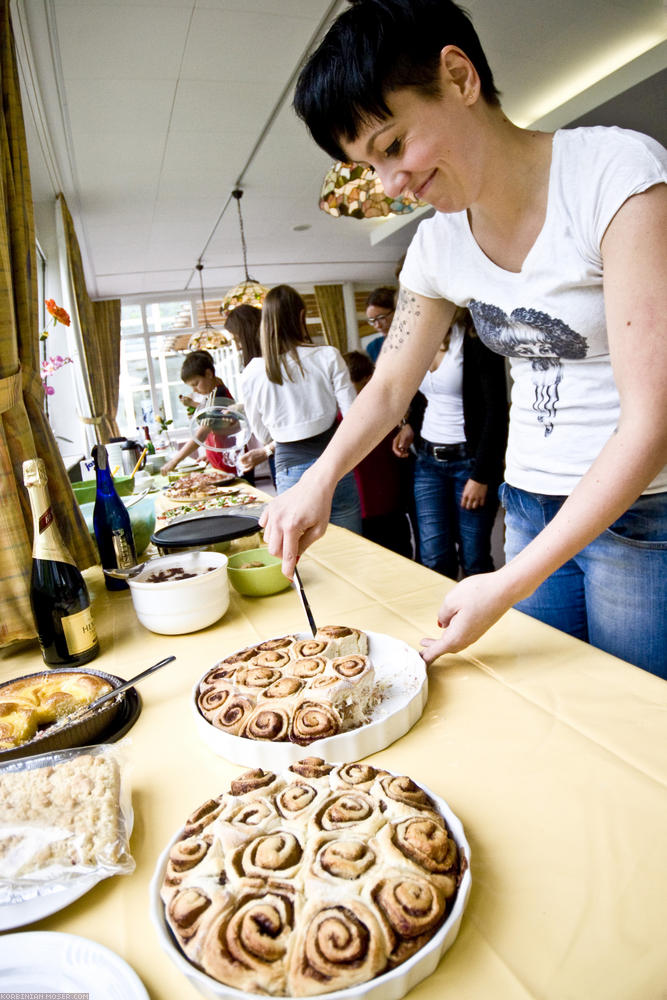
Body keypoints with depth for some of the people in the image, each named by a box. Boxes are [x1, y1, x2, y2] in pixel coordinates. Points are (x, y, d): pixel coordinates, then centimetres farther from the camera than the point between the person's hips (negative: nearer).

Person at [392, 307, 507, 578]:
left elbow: (496, 412, -13)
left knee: (473, 560, 0)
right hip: (428, 459, 6)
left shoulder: (476, 340, -11)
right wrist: (411, 426, 7)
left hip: (470, 459, -5)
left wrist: (481, 476, -16)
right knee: (434, 560, 1)